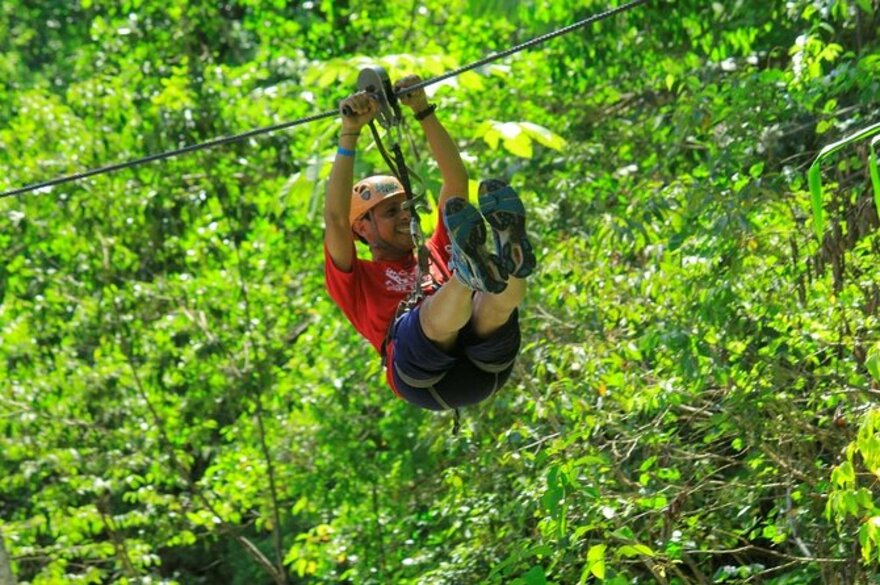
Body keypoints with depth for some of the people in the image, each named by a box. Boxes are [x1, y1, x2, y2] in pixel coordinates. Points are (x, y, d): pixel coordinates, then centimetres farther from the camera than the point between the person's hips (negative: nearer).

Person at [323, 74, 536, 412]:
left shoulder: (436, 254, 37)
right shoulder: (357, 280, 27)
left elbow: (457, 180, 33)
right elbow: (335, 218, 10)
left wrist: (424, 112, 27)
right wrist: (350, 133, 9)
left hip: (487, 365, 3)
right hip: (424, 379, -3)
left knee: (498, 301, -29)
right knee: (438, 312, -36)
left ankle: (512, 259, -60)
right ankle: (470, 273, -66)